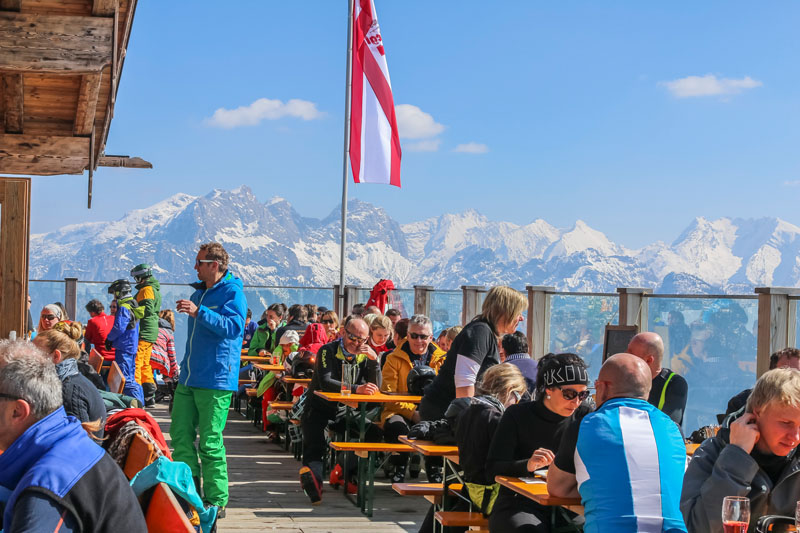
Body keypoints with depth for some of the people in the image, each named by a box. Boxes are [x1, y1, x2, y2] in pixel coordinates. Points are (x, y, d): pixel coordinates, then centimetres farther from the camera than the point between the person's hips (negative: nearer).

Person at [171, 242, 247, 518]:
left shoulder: (232, 293, -7)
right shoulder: (199, 292, 18)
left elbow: (233, 327, -22)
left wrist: (199, 312, -28)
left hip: (216, 381, -8)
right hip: (189, 378, 8)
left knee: (210, 442, -6)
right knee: (180, 434, 7)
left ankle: (216, 501, 2)